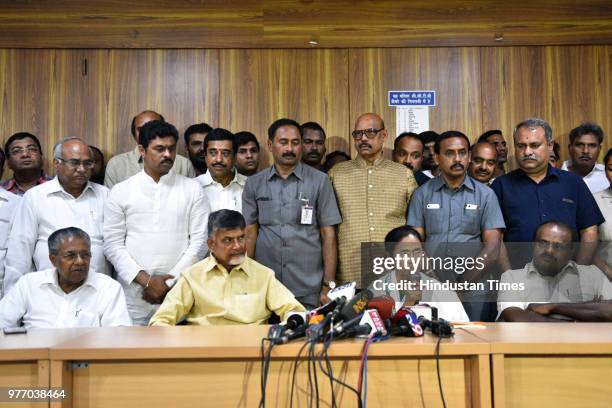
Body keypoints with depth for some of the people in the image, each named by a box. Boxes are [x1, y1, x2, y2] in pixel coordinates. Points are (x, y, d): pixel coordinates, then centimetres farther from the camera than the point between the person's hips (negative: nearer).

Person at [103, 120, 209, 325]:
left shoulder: (192, 189, 4)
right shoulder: (121, 191, 5)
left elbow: (199, 241, 0)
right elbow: (113, 244, 2)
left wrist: (171, 282, -6)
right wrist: (145, 280, -8)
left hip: (179, 293, 0)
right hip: (133, 296, 0)